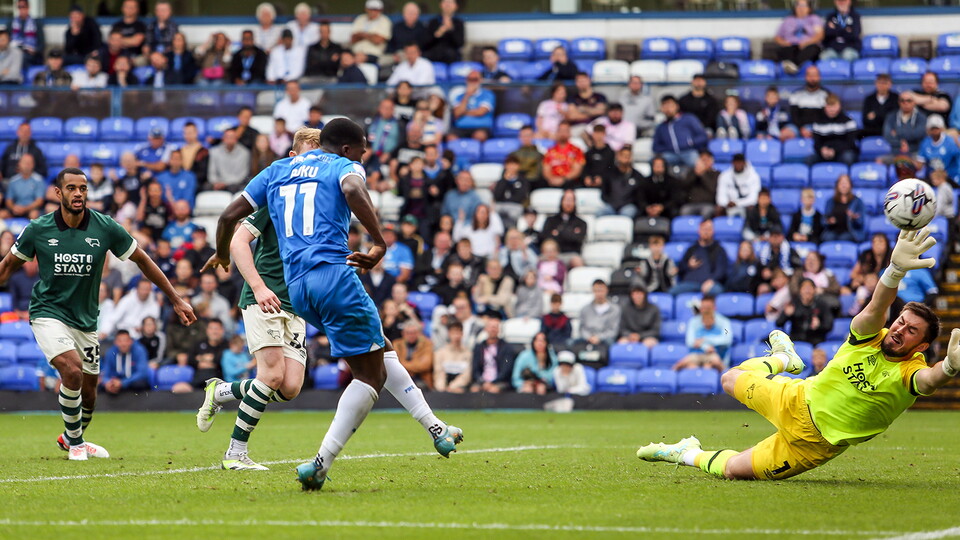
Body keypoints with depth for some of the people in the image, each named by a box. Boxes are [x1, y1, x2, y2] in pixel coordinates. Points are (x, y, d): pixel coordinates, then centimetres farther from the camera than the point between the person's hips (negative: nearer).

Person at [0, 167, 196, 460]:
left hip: (85, 321, 3)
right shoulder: (38, 230, -9)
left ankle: (71, 437, 42)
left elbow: (142, 260, 3)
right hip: (48, 313, -3)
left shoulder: (105, 228, -8)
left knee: (88, 391, 11)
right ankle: (75, 442, -3)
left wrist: (176, 299, 5)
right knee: (72, 371, -25)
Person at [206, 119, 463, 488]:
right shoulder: (344, 166, 6)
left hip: (296, 288, 7)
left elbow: (230, 215, 22)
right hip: (333, 274, -7)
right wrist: (379, 244, -17)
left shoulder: (277, 170, 23)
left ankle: (436, 429, 18)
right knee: (371, 375, -3)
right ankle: (320, 464, -14)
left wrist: (222, 254, 40)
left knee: (382, 351, 21)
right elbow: (353, 190, -20)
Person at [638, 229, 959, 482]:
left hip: (811, 442, -4)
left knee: (734, 470, 1)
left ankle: (689, 455, 30)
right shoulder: (868, 337, -14)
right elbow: (877, 307, -35)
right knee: (731, 379, 26)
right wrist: (896, 269, -57)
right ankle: (782, 358, 52)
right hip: (796, 402, 4)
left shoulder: (909, 372, -22)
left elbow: (929, 380, -47)